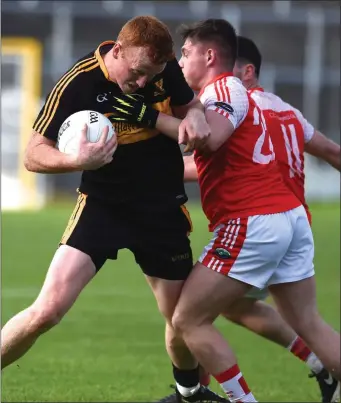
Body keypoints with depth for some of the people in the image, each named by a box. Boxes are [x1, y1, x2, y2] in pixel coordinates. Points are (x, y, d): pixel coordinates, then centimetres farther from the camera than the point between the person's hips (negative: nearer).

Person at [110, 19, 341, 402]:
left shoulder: (224, 87, -6)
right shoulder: (234, 92, 23)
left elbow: (210, 138, -28)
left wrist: (150, 114, -26)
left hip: (252, 225, -10)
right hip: (291, 216, 10)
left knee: (188, 321, -4)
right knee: (310, 326, 13)